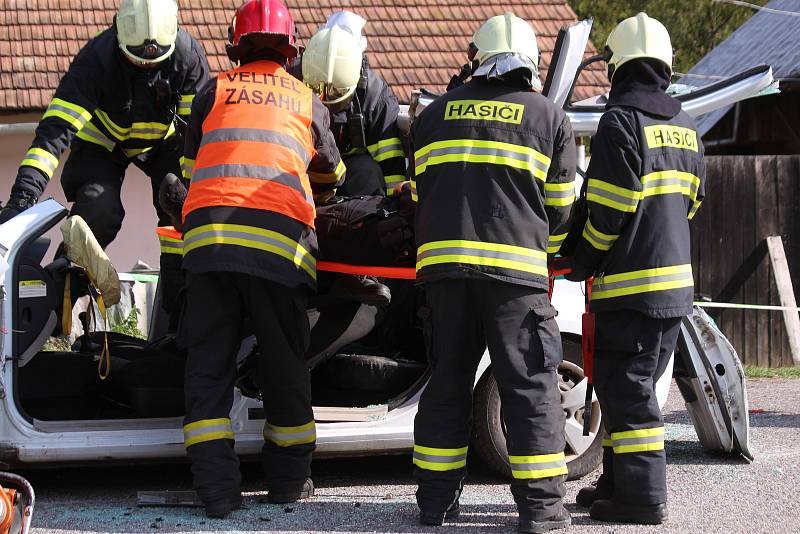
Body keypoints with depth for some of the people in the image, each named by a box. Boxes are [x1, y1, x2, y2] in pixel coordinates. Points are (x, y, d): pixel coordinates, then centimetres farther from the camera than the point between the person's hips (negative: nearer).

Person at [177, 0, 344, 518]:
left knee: (209, 363, 4)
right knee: (284, 362, 11)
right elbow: (330, 175, 33)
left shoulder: (214, 92, 18)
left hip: (209, 232, 1)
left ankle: (217, 486, 0)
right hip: (279, 237, 0)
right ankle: (290, 479, 21)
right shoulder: (307, 100, 18)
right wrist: (313, 191, 56)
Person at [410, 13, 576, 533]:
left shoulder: (435, 113, 16)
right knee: (530, 384, 1)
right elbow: (559, 206, 10)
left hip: (443, 260, 3)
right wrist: (544, 253, 28)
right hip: (515, 267, -3)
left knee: (448, 380, 11)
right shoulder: (550, 118, 7)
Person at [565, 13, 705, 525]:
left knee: (627, 389, -4)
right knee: (636, 383, 16)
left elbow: (608, 211, -16)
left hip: (630, 283, -8)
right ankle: (621, 481, 22)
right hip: (675, 281, 8)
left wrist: (584, 263, -3)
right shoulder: (686, 129, 12)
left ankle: (642, 495, -4)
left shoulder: (621, 122, -12)